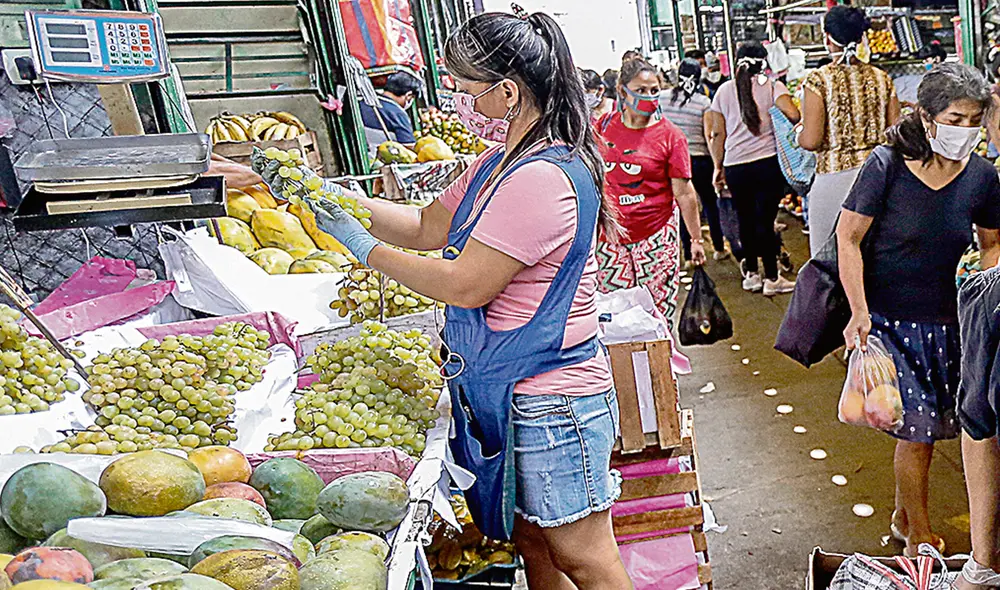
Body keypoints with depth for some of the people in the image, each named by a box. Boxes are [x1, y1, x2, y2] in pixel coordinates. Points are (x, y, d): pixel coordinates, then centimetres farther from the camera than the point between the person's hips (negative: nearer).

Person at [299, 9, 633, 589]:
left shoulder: (542, 179, -24)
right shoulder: (500, 163, 10)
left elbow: (465, 284, -22)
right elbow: (429, 226, 14)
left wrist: (366, 247, -11)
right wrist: (336, 197, 6)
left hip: (551, 404, -10)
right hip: (513, 392, 10)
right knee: (532, 539, 22)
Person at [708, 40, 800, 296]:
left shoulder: (724, 91, 9)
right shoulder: (772, 87, 0)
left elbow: (718, 134, 9)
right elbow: (793, 115, -15)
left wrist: (719, 167, 15)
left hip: (734, 166, 3)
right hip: (767, 163, -2)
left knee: (745, 220, 13)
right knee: (765, 221, 1)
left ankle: (751, 274, 23)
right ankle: (772, 278, 6)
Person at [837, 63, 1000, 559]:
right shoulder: (888, 165, -15)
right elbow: (848, 237, -12)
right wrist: (859, 311, -18)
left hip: (946, 322, 4)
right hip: (888, 319, -4)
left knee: (919, 426, 10)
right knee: (920, 427, -3)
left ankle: (902, 516, 35)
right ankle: (921, 535, 19)